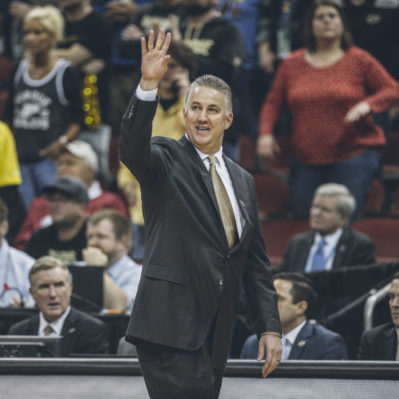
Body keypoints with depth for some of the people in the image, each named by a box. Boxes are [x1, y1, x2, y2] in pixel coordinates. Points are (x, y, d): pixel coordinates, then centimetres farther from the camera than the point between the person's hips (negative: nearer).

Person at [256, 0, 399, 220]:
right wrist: (265, 133, -2)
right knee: (301, 214, -2)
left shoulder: (359, 60, 4)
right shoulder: (293, 63, 11)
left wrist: (367, 105, -15)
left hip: (353, 155, -3)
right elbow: (273, 102, 14)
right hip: (306, 159, 3)